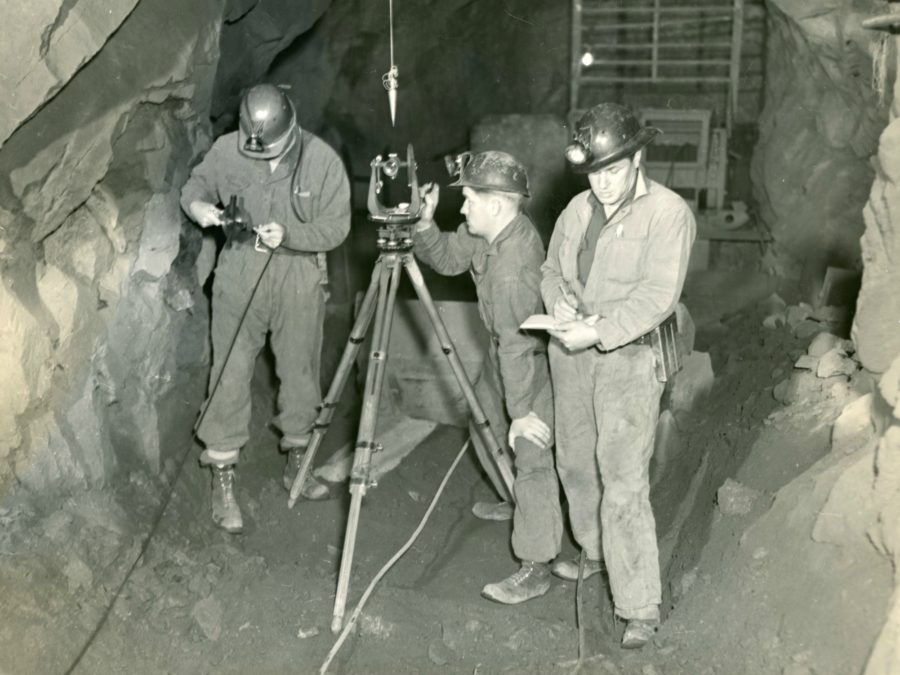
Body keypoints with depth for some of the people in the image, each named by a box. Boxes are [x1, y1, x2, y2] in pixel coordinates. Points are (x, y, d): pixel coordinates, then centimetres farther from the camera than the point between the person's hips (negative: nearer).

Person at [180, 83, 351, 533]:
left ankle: (297, 457, 30)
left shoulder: (322, 159, -11)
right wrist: (198, 205, -14)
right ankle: (222, 473, 10)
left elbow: (337, 225, -8)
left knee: (300, 370, 10)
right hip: (240, 270, 0)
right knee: (230, 372, -2)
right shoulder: (227, 150, -7)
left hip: (299, 273, 0)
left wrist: (288, 234, -24)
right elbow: (195, 185, 10)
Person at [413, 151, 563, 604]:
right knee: (485, 422, 26)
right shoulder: (485, 233, -8)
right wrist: (424, 223, -12)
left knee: (529, 455, -8)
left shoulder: (513, 265, -36)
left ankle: (535, 569, -2)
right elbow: (447, 258, 7)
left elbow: (516, 344, -34)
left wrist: (522, 411, -30)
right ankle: (514, 503, 49)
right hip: (504, 350, 10)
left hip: (534, 361, -10)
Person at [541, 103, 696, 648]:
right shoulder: (578, 209, 10)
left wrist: (600, 331, -25)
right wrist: (559, 302, -6)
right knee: (575, 463, 18)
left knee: (624, 485, -10)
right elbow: (552, 270, 16)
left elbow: (657, 295, -17)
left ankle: (641, 608, -2)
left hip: (629, 357, -7)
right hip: (570, 353, 7)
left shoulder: (668, 213, -9)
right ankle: (596, 552, 42)